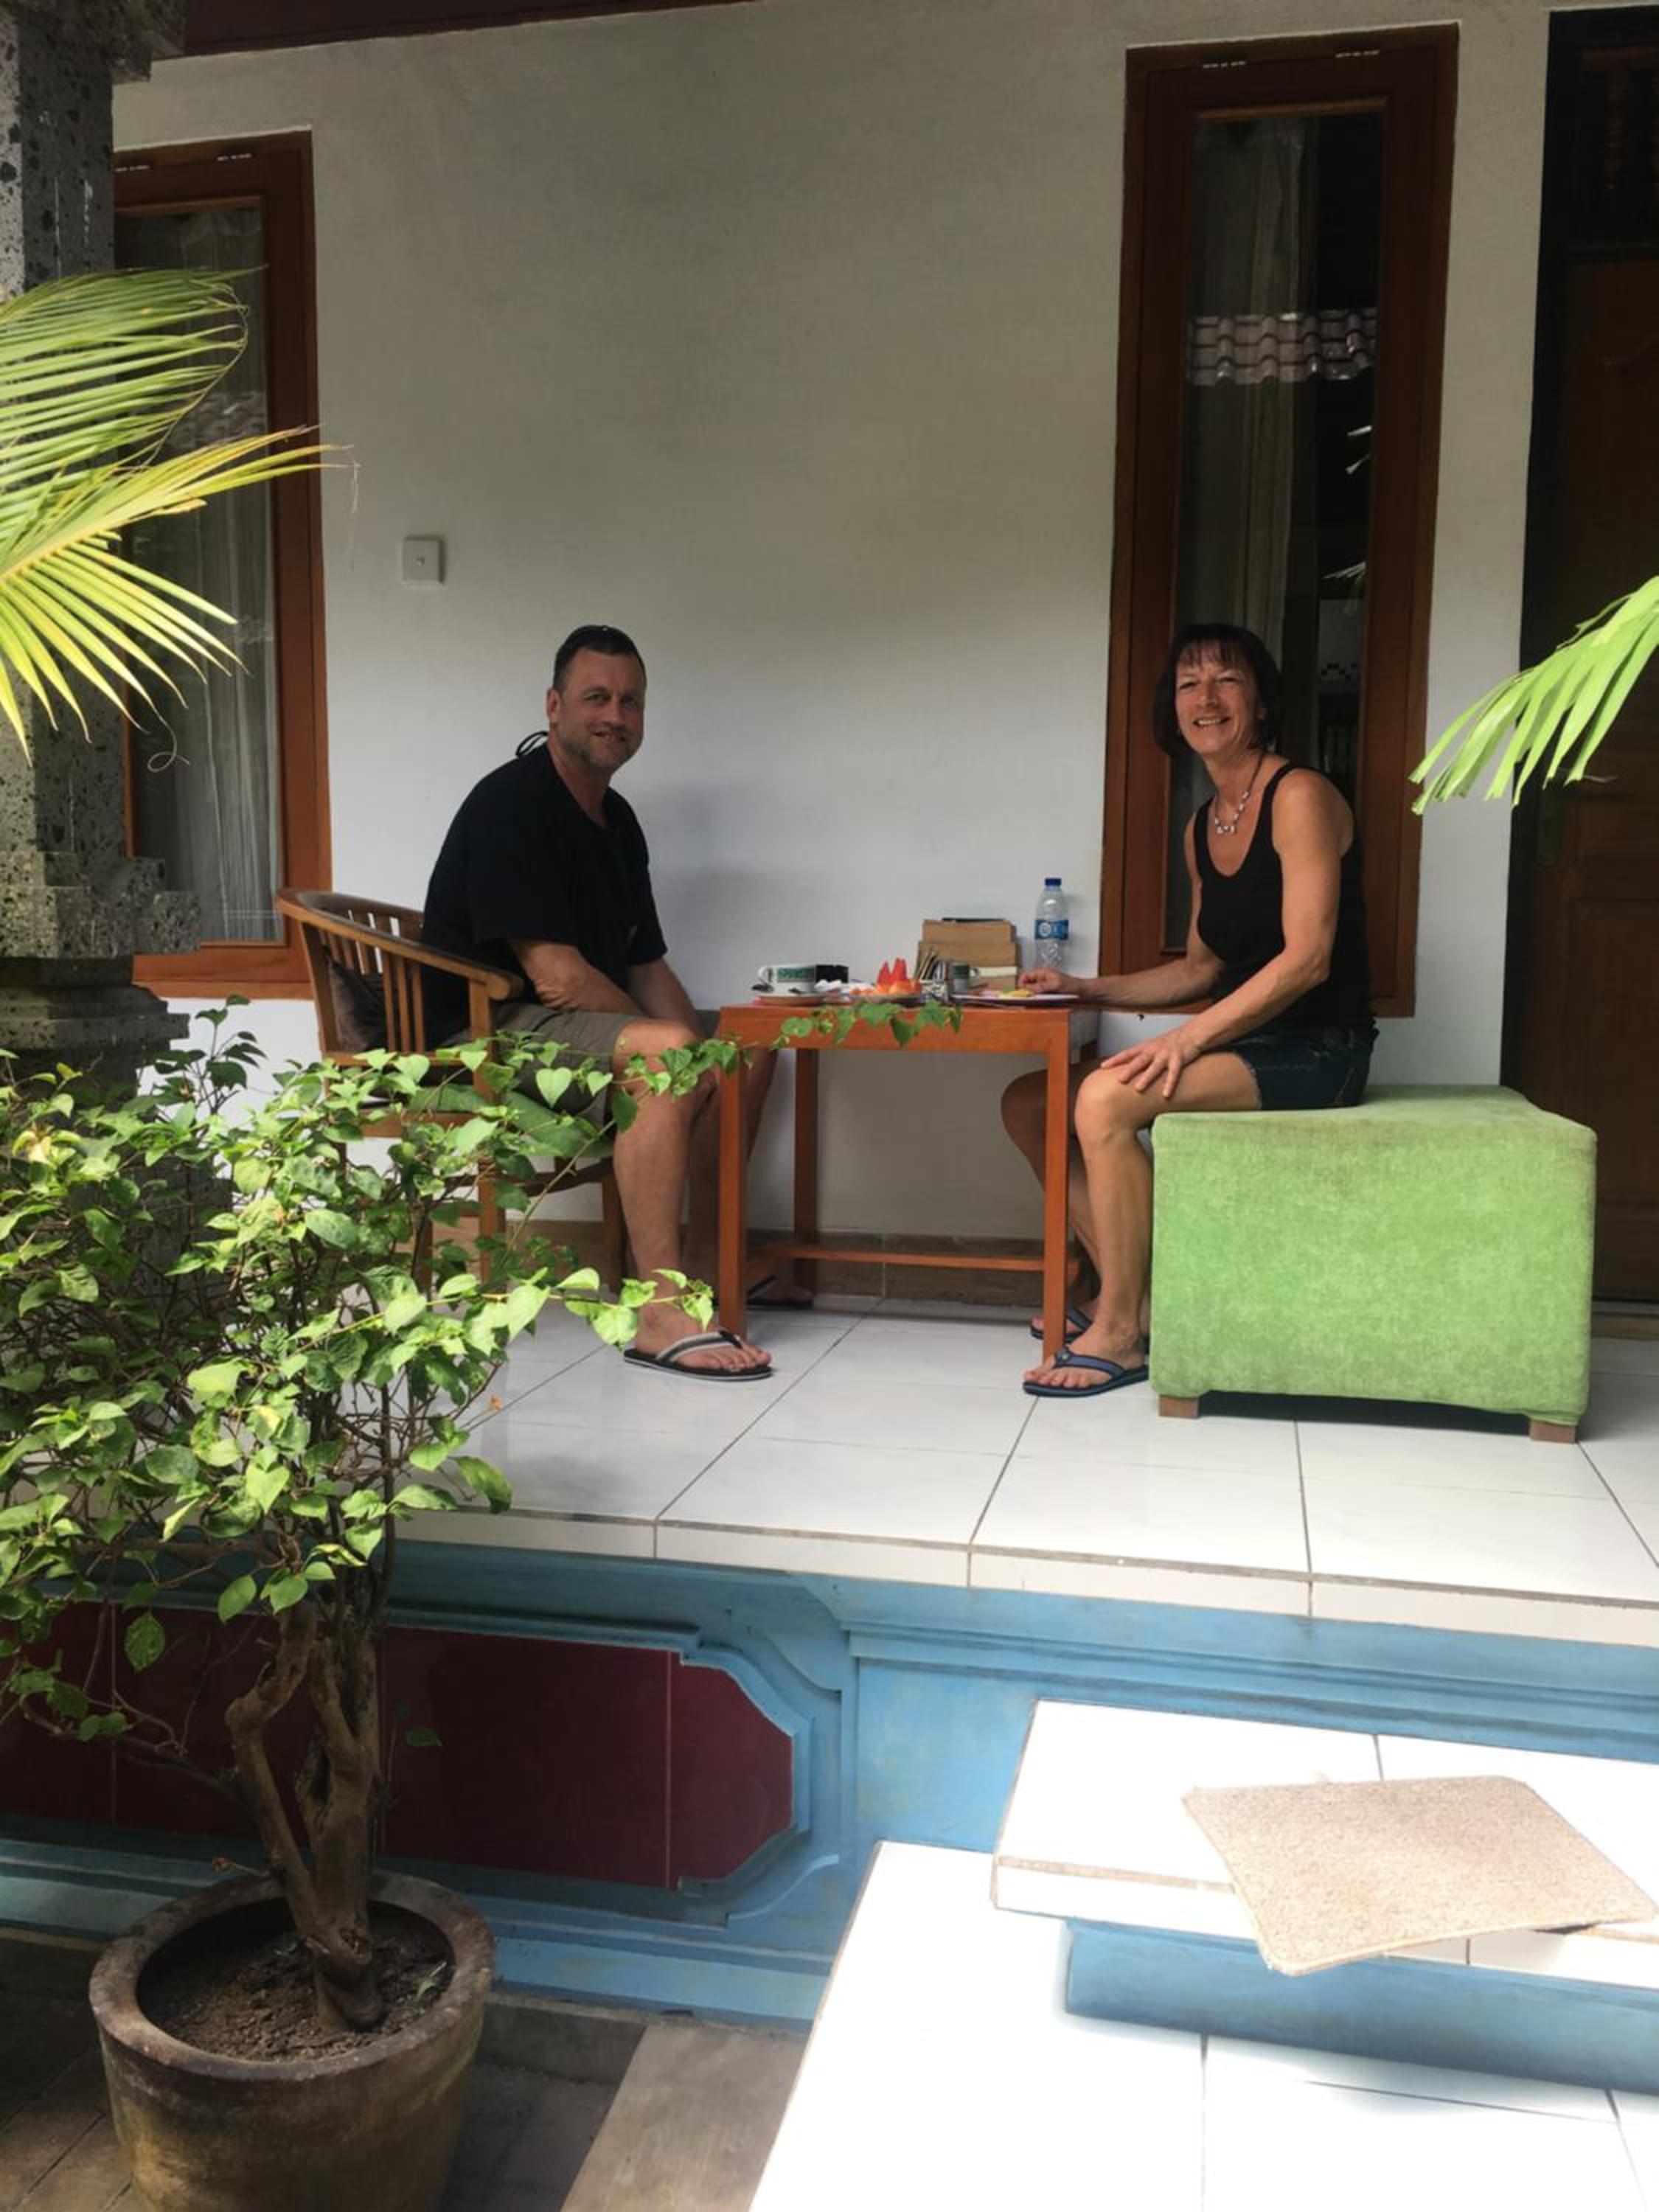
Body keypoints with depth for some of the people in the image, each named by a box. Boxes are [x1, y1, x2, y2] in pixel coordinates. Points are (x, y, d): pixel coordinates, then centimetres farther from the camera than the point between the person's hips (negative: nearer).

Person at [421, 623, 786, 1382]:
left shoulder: (617, 820, 14)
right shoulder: (512, 803, -15)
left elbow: (647, 965, 15)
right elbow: (555, 977, -23)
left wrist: (703, 1054, -3)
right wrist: (671, 1040, -14)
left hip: (572, 1027, 10)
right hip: (482, 1031, -10)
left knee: (748, 1051, 4)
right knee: (664, 1054, -32)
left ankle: (703, 1265, 6)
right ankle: (660, 1315, -32)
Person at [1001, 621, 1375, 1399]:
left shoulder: (1299, 797, -11)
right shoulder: (1201, 828, 14)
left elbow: (1307, 957, -20)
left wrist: (1190, 1036, -27)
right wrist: (1084, 988, 10)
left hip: (1312, 1051, -9)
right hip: (1242, 1044, 9)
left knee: (1105, 1098, -30)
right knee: (1028, 1102, 2)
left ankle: (1124, 1333, -17)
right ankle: (1120, 1295, 4)